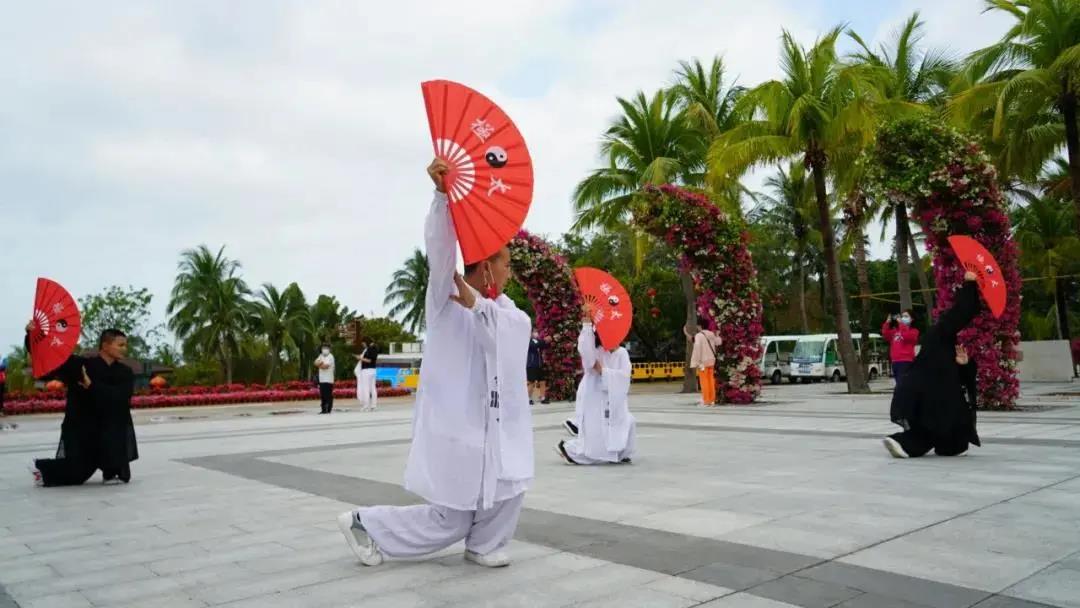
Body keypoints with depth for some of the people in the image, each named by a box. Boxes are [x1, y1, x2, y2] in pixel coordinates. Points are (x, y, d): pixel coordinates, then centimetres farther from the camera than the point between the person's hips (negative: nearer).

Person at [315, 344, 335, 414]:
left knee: (329, 395, -7)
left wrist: (319, 365, 1)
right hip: (321, 379, 7)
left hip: (328, 379, -7)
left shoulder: (330, 357, -5)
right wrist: (321, 362, -14)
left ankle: (329, 409, -4)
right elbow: (316, 362, 5)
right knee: (322, 395, 7)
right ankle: (323, 409, 12)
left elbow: (325, 366, -16)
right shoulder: (321, 356, 18)